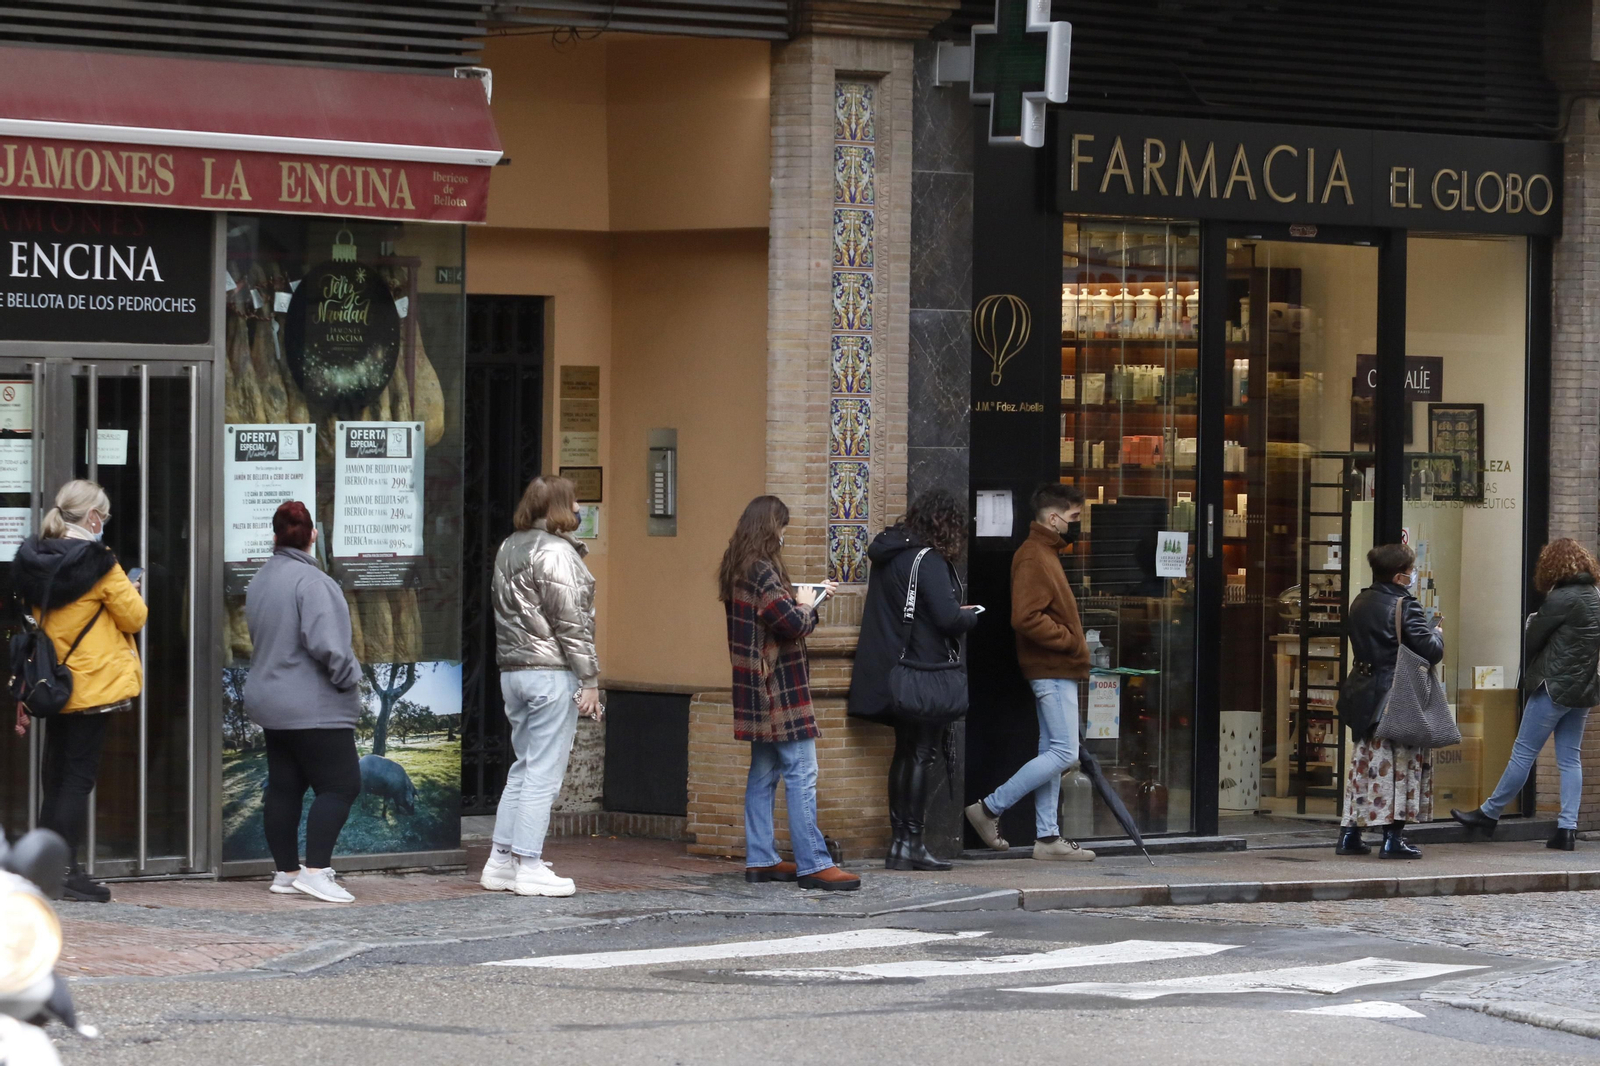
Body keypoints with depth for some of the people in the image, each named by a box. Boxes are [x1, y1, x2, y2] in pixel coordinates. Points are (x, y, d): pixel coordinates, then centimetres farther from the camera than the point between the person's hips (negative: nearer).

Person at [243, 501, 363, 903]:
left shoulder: (260, 580, 12)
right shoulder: (310, 580, -17)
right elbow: (324, 642, -25)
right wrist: (349, 677, -11)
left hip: (272, 702, 9)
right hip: (314, 707, -9)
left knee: (283, 787, 12)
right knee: (340, 785, -6)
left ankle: (286, 871, 17)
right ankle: (316, 871, -13)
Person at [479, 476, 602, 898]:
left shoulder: (508, 548, 14)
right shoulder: (556, 552, -13)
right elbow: (572, 622, -15)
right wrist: (589, 680, -13)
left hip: (512, 670, 9)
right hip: (551, 673, -9)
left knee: (523, 768, 15)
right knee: (543, 773, -4)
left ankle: (501, 862, 15)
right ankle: (529, 866, -4)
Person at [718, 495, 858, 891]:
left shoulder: (736, 569, 12)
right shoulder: (761, 571, -17)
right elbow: (793, 624, -22)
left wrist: (803, 598, 10)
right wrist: (806, 605, -3)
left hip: (758, 689, 10)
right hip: (779, 687, -10)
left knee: (764, 772, 14)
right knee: (801, 773, -8)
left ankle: (760, 859, 17)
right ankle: (813, 864, -10)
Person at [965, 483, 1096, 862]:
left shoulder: (1046, 554, 18)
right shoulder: (1032, 557, -15)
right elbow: (1026, 618, -25)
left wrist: (1072, 644, 13)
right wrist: (1070, 640, -18)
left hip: (1056, 671, 11)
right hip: (1053, 671, -11)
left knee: (1052, 752, 10)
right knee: (1063, 753, -11)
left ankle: (1047, 837, 12)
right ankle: (990, 808, -5)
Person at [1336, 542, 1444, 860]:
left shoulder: (1360, 603, 8)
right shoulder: (1405, 605, -15)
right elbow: (1431, 651, -17)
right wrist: (1437, 631, 5)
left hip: (1366, 697, 7)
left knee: (1365, 761, 13)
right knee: (1401, 762, 0)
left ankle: (1350, 834, 13)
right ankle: (1393, 837, -2)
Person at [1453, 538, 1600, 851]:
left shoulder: (1561, 599, -15)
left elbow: (1532, 640, -8)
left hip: (1554, 686, -8)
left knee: (1523, 753, 1)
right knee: (1570, 758, 7)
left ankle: (1490, 813, 10)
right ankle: (1568, 828, 3)